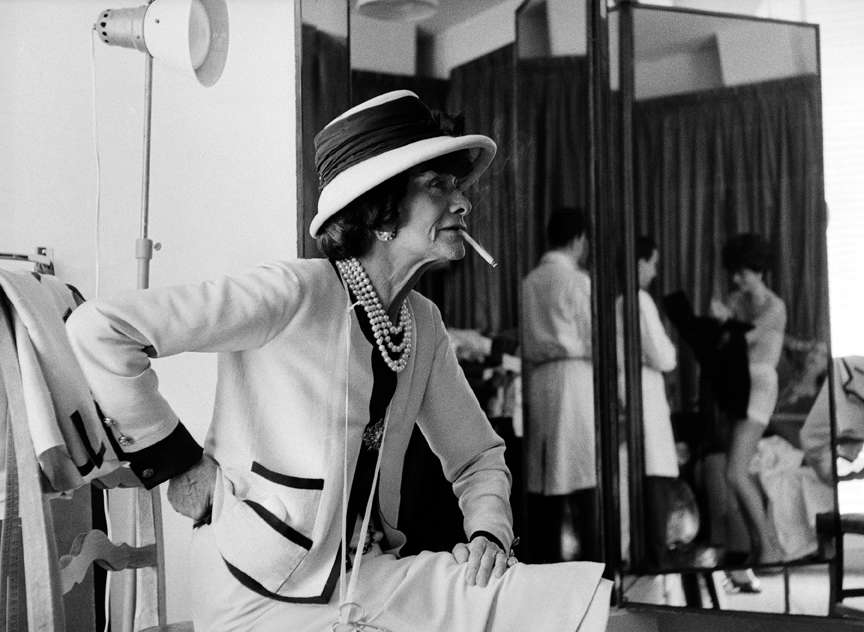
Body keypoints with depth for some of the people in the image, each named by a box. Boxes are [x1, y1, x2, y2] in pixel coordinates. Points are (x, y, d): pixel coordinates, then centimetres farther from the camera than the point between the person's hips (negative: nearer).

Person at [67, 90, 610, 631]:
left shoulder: (423, 323, 7)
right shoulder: (295, 296, -16)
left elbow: (477, 456, 20)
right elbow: (97, 330, -21)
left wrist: (489, 531, 0)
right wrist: (176, 461, -13)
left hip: (370, 575, 6)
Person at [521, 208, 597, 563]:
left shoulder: (530, 282, 11)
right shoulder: (576, 280, -6)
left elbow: (527, 343, 13)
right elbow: (594, 340, -6)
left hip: (539, 382, 6)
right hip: (575, 375, -6)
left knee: (545, 480, 7)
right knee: (584, 480, -7)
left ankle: (545, 563, 8)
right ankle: (593, 560, -9)